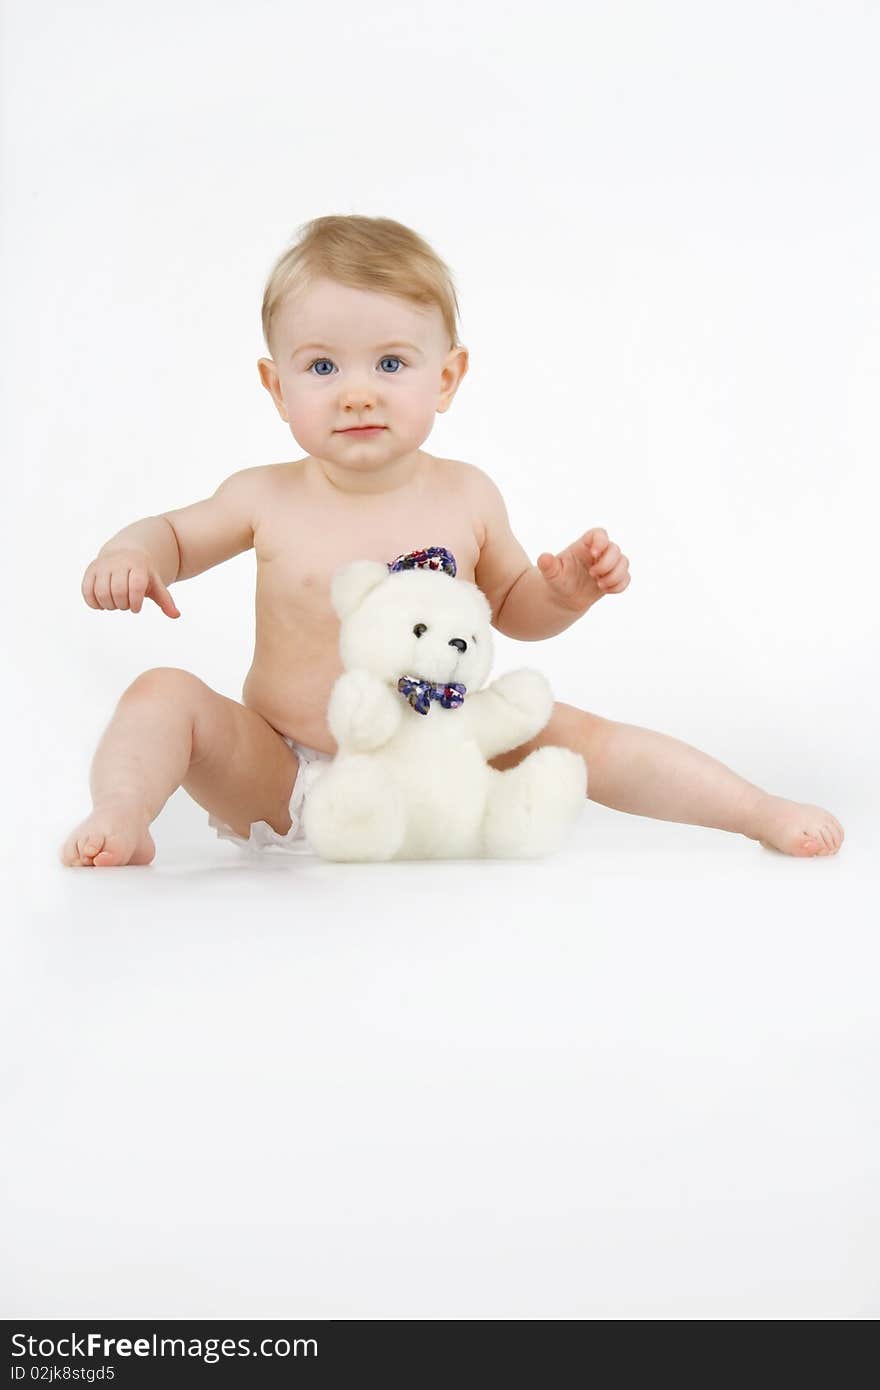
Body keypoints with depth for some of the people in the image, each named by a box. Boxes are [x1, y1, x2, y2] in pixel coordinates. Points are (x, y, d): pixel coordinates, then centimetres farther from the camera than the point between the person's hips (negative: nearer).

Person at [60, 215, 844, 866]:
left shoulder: (466, 498, -3)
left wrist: (566, 590, -9)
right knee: (163, 695, -19)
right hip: (282, 779, 0)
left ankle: (764, 815, -5)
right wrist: (131, 557, -12)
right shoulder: (266, 500, -7)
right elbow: (177, 532, 11)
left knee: (572, 732, -13)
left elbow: (513, 607, 13)